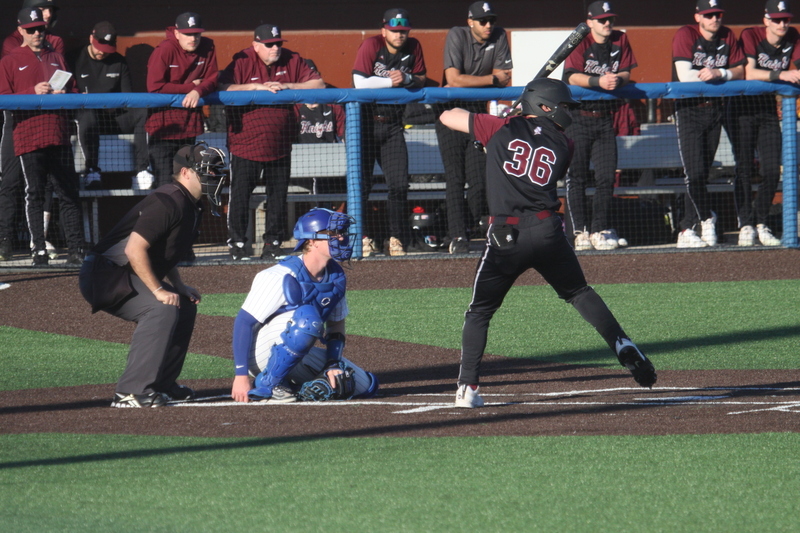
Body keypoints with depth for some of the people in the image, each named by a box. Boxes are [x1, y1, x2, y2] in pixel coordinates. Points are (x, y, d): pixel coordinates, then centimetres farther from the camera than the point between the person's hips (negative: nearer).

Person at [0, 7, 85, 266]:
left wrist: (63, 94, -1)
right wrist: (33, 92, -13)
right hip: (27, 136, -3)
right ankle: (39, 250, 0)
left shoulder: (57, 58, 20)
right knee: (34, 194, -3)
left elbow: (73, 91, 23)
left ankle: (76, 250, -2)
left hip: (58, 135, 3)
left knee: (69, 193, -1)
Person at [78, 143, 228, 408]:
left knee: (185, 306, 16)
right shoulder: (169, 202, -21)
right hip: (106, 276, -11)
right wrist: (158, 290, -25)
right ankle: (130, 392, -27)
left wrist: (179, 286, 11)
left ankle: (162, 384, 19)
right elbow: (134, 249, -28)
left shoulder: (191, 206, 12)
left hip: (126, 277, 11)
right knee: (163, 307, -27)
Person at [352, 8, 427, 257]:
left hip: (393, 124, 4)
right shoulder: (371, 46, -13)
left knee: (399, 184, 1)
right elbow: (360, 82, -21)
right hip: (365, 122, -4)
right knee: (361, 183, -1)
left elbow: (421, 79, 5)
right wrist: (390, 81, -22)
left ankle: (396, 238, 8)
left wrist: (406, 79, -15)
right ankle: (363, 237, 8)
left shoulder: (413, 48, 0)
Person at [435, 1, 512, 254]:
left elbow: (505, 78, -6)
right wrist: (491, 78, -14)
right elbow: (453, 79, -21)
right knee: (455, 179, -8)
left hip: (478, 112, 3)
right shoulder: (457, 36, -12)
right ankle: (457, 237, -12)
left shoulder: (499, 37, -2)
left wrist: (467, 82, -15)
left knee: (480, 179, -1)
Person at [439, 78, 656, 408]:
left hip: (505, 235, -1)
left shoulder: (502, 129, 5)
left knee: (480, 312, 9)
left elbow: (448, 117, 12)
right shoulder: (562, 145, 10)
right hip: (548, 230, 2)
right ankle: (623, 346, 10)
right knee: (579, 293, 22)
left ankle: (467, 388, 0)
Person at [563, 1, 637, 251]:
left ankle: (600, 230, 9)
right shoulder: (580, 43, -10)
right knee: (576, 176, -3)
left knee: (607, 175, 2)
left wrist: (618, 79, -21)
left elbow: (626, 73, 2)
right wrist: (599, 81, -36)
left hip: (605, 118, 4)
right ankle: (580, 231, 1)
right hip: (578, 117, -4)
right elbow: (572, 76, -21)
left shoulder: (620, 40, 3)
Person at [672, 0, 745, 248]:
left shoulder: (727, 37, 6)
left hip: (715, 109, 5)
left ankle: (688, 230, 7)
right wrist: (714, 75, -10)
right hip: (689, 109, -5)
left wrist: (720, 73, -14)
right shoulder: (686, 35, -9)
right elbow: (685, 75, -18)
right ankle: (707, 218, 5)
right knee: (695, 172, -12)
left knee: (703, 172, 4)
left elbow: (740, 70, 5)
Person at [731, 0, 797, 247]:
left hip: (769, 108, 4)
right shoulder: (751, 36, -15)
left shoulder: (792, 38, -2)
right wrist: (780, 74, -39)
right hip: (744, 108, -4)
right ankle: (746, 225, -4)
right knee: (745, 168, -7)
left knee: (772, 170, 0)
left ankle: (762, 225, 8)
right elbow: (748, 73, -28)